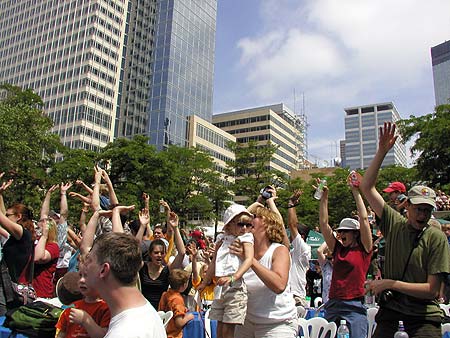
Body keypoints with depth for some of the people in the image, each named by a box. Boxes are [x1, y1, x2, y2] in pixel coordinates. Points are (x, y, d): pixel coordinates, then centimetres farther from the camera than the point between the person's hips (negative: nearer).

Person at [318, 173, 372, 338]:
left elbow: (364, 218, -5)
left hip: (354, 305, -4)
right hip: (333, 303, 5)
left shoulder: (363, 249, 2)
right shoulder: (338, 249, 12)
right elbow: (323, 223, 10)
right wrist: (324, 197, 6)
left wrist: (355, 190, -2)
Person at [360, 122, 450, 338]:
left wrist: (390, 283, -14)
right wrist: (382, 152, -8)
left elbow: (432, 289, -9)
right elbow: (367, 187, -1)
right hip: (389, 310, 2)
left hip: (424, 316, -2)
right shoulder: (394, 224, 1)